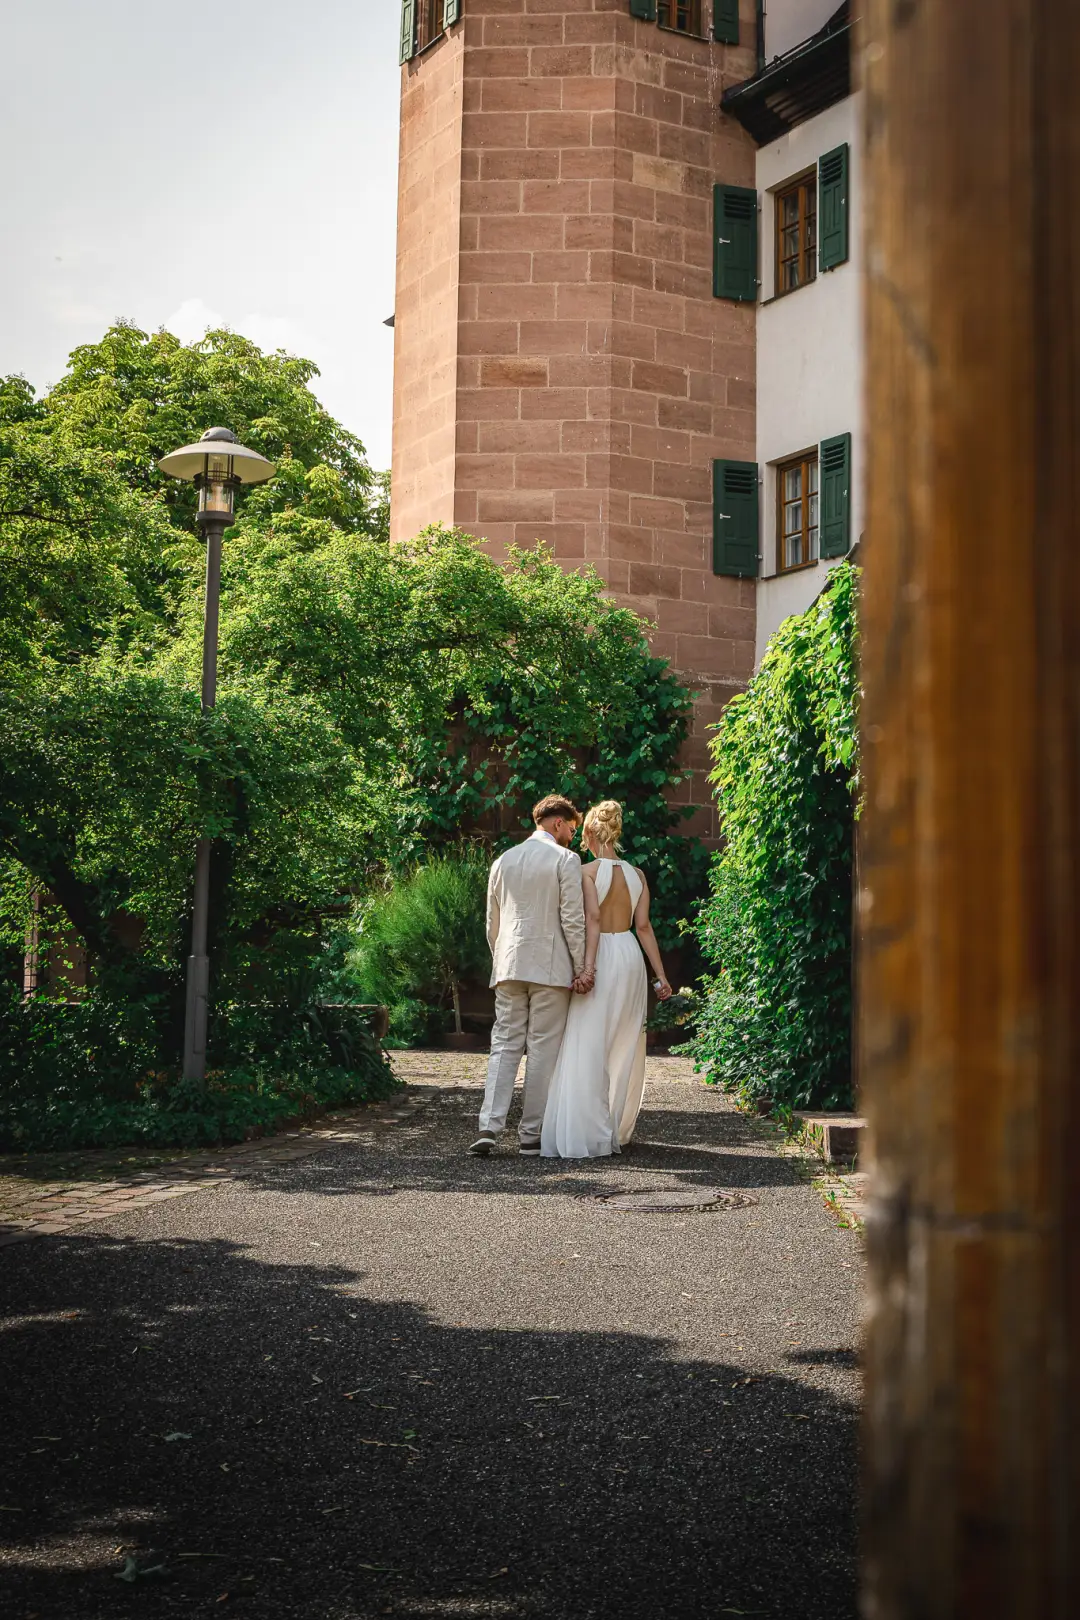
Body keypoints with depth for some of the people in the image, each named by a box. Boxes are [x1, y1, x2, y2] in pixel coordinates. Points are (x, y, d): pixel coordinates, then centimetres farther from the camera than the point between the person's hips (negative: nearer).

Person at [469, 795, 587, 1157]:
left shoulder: (503, 861, 14)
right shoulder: (565, 859, -4)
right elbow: (573, 919, -9)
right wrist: (581, 968, -5)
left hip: (509, 967, 5)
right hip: (550, 968, -4)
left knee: (504, 1046, 5)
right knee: (543, 1050, 2)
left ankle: (490, 1126, -9)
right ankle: (532, 1134, 4)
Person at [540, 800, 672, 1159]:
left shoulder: (588, 871, -6)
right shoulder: (636, 874, 8)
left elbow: (592, 918, -17)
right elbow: (643, 926, 4)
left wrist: (588, 965, -23)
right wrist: (661, 975, 5)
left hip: (600, 956, -5)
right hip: (630, 955, 5)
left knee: (588, 1046, -4)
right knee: (624, 1048, 13)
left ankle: (588, 1133, -10)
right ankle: (617, 1130, 20)